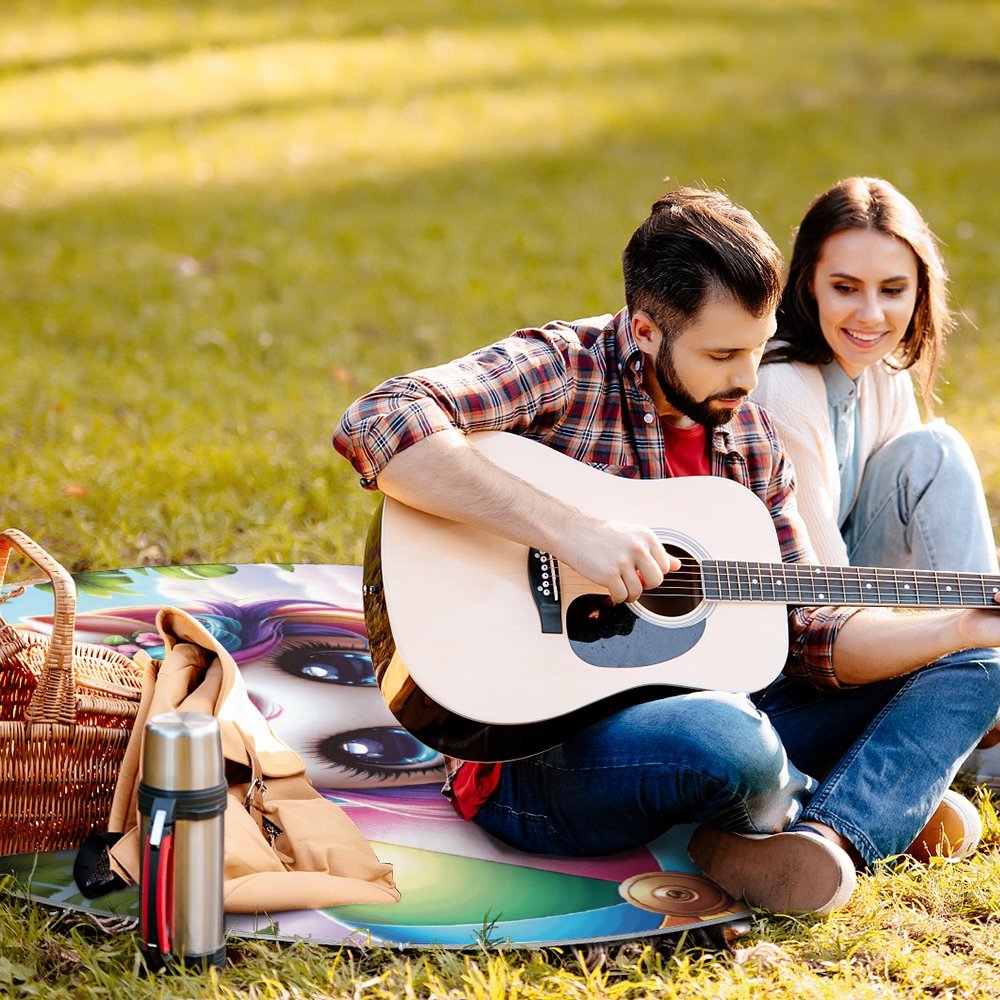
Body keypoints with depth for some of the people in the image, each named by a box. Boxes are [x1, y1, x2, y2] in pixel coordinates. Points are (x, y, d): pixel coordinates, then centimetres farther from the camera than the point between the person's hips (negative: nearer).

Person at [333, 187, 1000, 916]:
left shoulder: (749, 438, 10)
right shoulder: (561, 370, -11)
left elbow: (808, 634, 11)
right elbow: (376, 427, -29)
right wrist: (569, 529, -33)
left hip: (692, 714, 8)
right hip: (538, 750, -8)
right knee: (728, 741, -40)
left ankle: (826, 838, -23)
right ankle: (881, 807, -4)